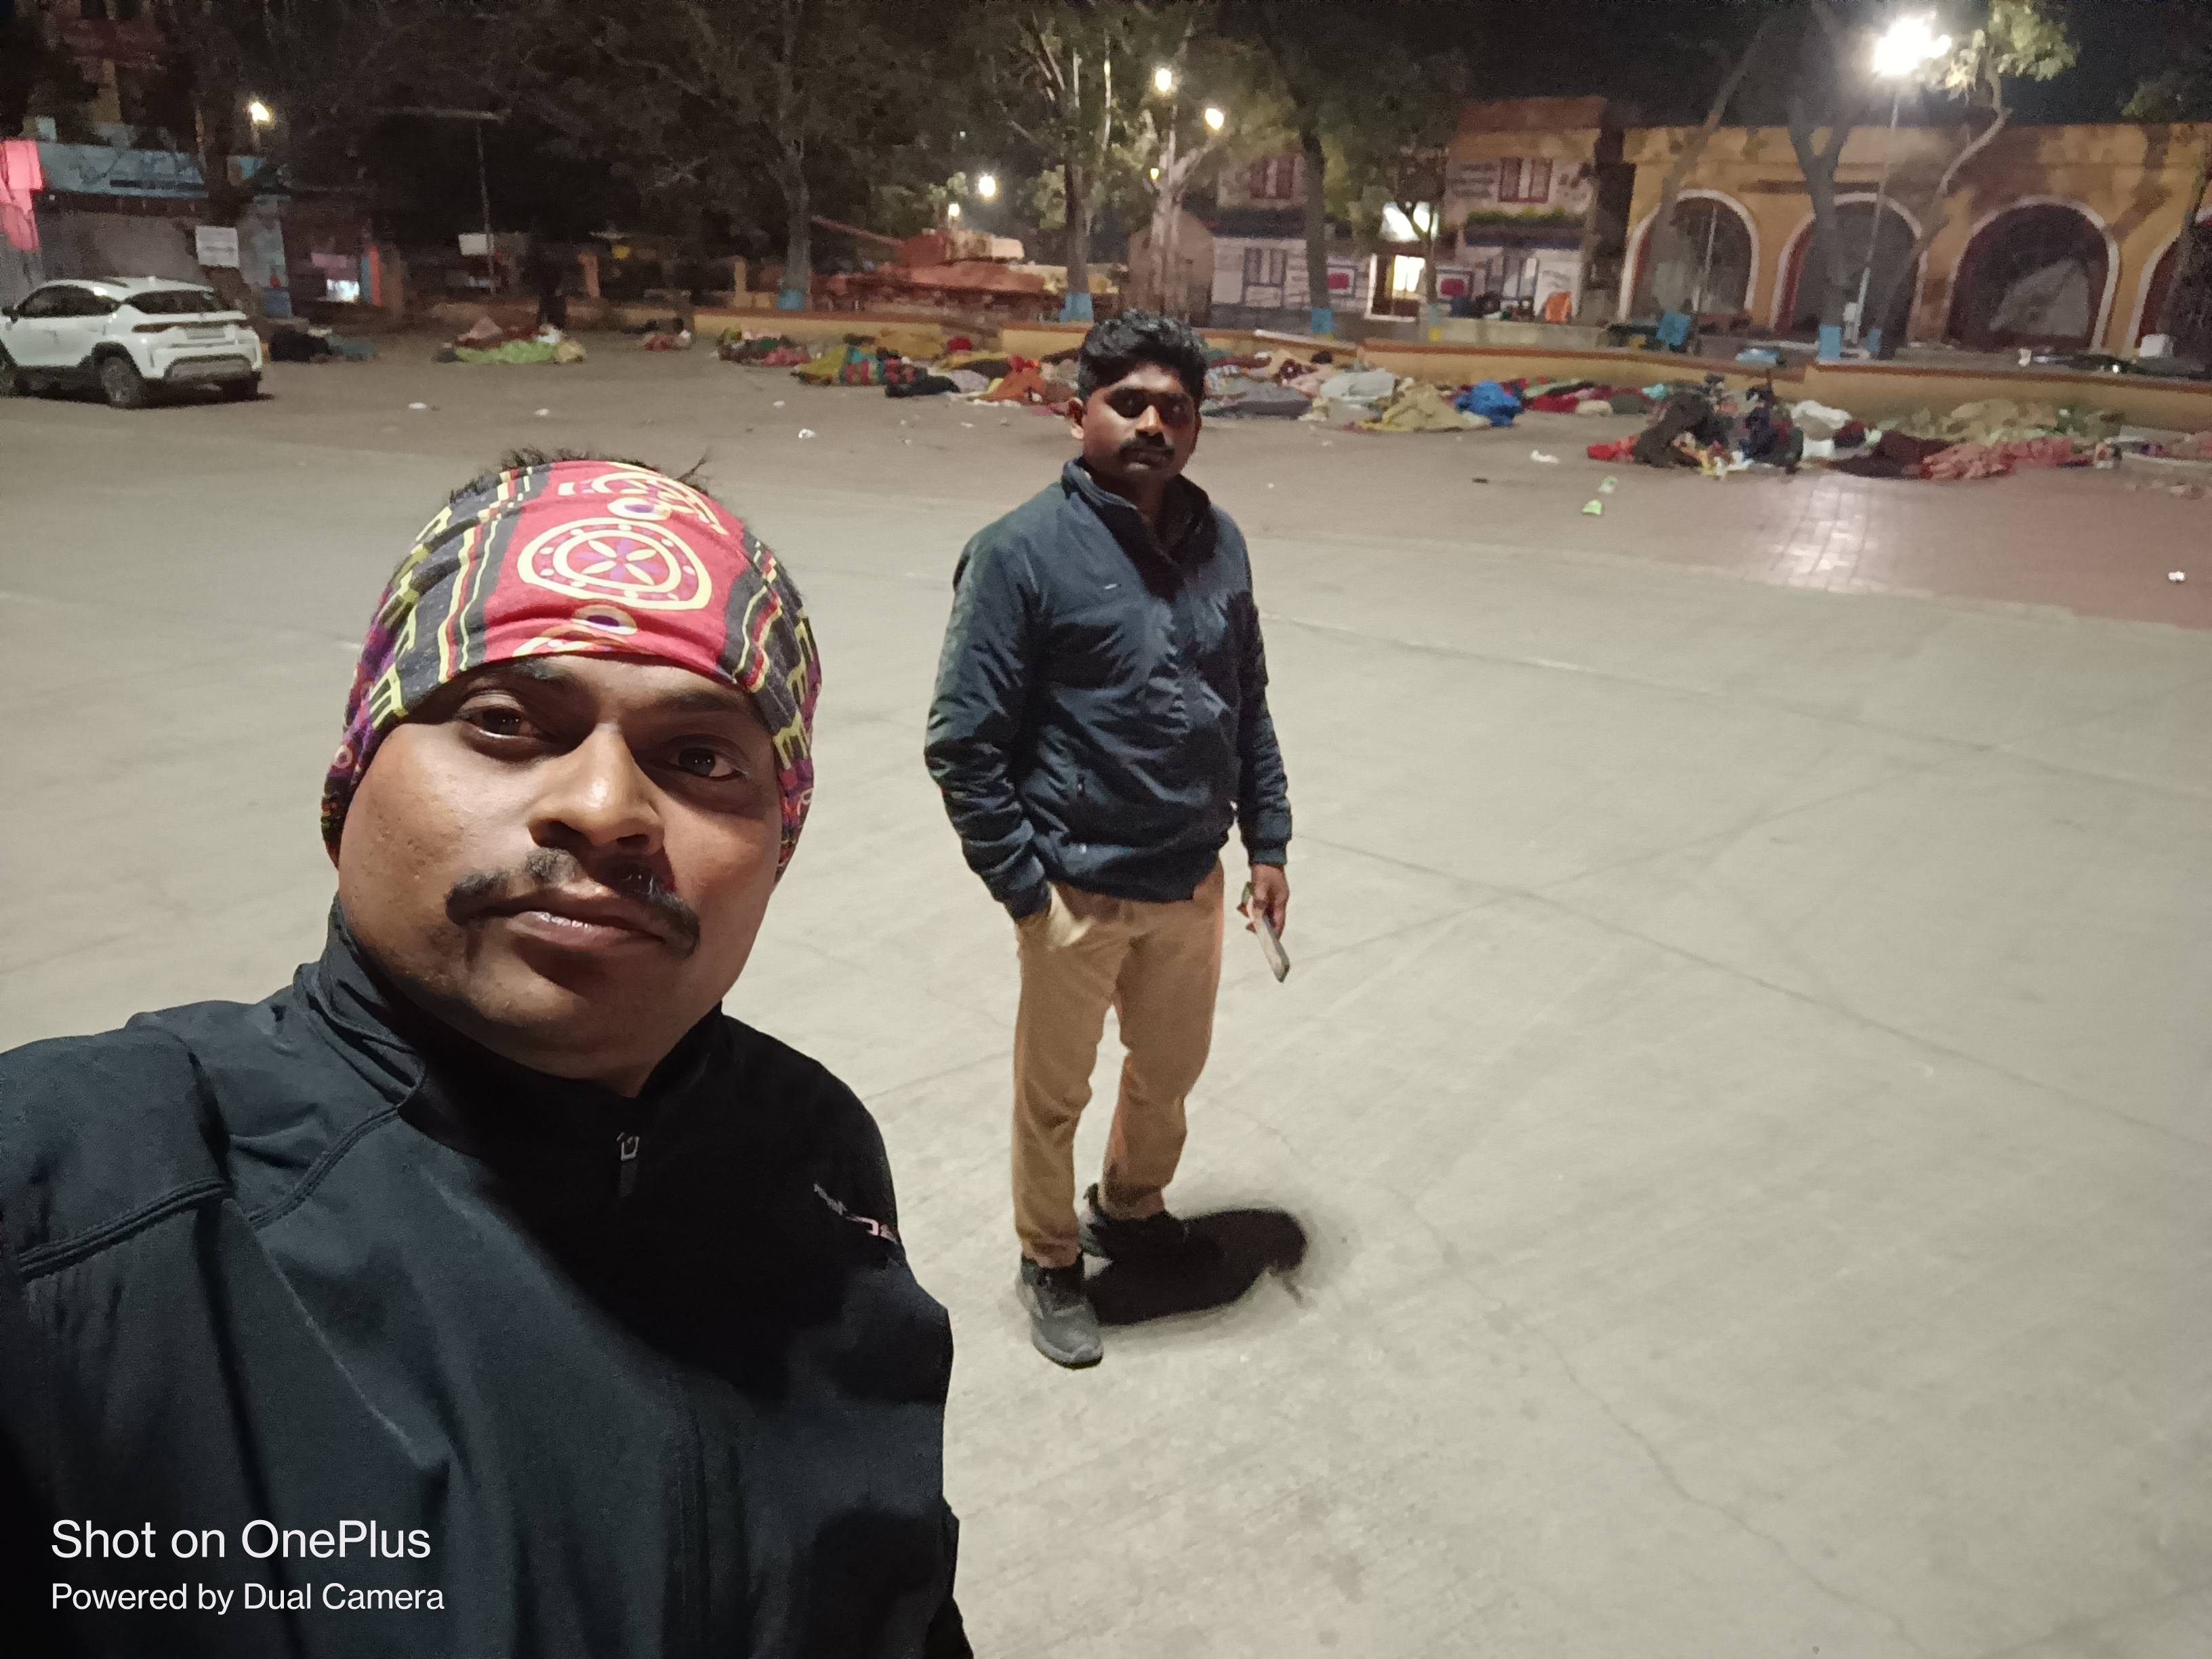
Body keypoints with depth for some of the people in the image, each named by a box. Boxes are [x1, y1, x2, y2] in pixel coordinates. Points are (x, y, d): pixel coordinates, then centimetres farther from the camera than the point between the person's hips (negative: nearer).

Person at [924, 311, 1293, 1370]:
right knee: (1055, 1092, 14)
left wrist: (1266, 843, 7)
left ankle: (1130, 1208, 52)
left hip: (1193, 885, 5)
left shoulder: (1219, 543, 2)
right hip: (1080, 891, -5)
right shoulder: (1024, 552, -15)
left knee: (1170, 1067, 24)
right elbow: (963, 740, -14)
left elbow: (1249, 708, 10)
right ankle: (1050, 1263, 39)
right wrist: (1023, 884, -14)